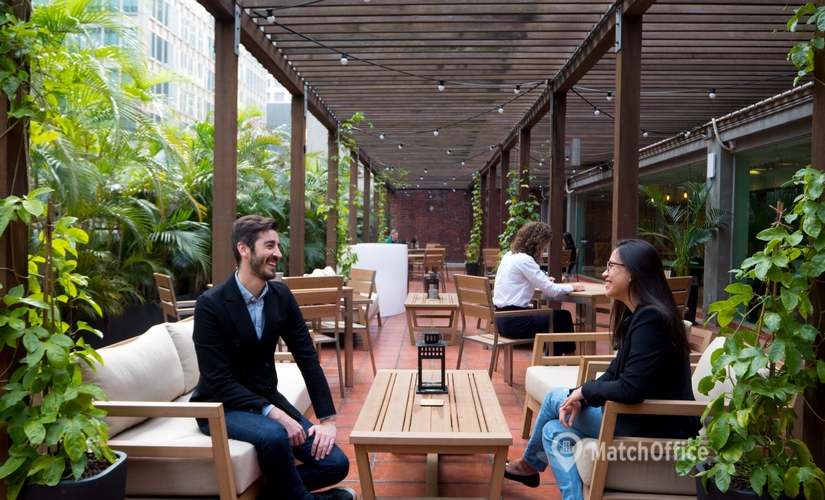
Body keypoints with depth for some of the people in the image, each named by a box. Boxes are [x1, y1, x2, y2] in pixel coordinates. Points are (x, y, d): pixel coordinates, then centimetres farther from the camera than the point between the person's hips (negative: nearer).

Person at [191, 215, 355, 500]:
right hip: (222, 407, -5)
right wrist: (273, 413, -29)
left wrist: (327, 418, -10)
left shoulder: (281, 296, -2)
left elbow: (307, 357, -2)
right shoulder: (211, 305, -18)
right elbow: (220, 382, -21)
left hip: (267, 398, 5)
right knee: (274, 434, -36)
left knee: (335, 464, -9)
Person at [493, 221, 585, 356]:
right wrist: (571, 287, 2)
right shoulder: (524, 260, -16)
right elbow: (551, 290, -15)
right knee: (564, 318, 7)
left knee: (553, 317, 24)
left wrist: (543, 281, 23)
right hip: (513, 321, -9)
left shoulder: (509, 255, 10)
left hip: (502, 318, 9)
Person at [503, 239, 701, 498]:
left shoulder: (650, 318, -23)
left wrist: (584, 391, -12)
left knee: (555, 398, 2)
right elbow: (614, 374, 10)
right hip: (646, 419, 8)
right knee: (556, 430, 7)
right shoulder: (637, 315, 8)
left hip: (657, 429, -8)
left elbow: (631, 389, -29)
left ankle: (529, 463, 23)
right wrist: (578, 397, -6)